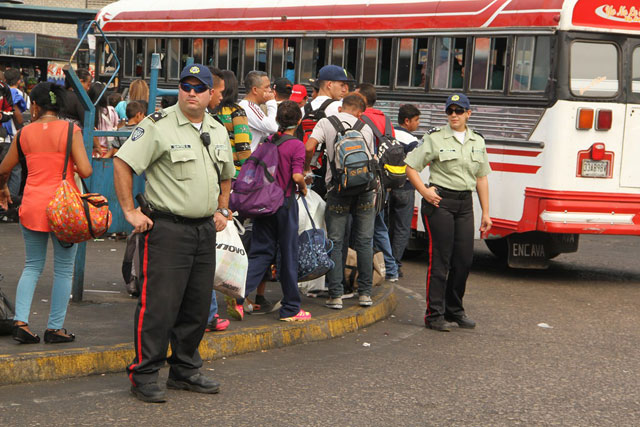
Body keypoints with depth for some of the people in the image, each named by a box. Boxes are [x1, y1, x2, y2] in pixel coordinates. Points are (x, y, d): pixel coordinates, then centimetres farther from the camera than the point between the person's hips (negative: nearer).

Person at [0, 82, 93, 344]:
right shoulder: (70, 130, -8)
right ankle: (55, 328, 11)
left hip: (32, 205, 3)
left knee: (32, 266, 16)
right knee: (63, 269, 9)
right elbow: (85, 170, -15)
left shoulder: (25, 133, 2)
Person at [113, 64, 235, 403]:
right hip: (168, 228, -7)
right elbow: (122, 163, -11)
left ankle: (185, 371, 23)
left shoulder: (218, 132, 14)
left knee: (197, 305, 11)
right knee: (159, 304, -8)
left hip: (205, 229, 7)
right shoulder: (159, 125, -8)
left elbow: (226, 175, 29)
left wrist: (222, 210, 17)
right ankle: (144, 375, 0)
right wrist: (130, 211, -13)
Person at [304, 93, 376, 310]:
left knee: (335, 242, 3)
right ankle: (365, 293, 13)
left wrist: (306, 168, 10)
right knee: (364, 241, 10)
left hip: (338, 186, -2)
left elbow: (309, 147, -6)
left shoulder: (326, 123, 7)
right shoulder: (365, 128, 13)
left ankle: (336, 294, -1)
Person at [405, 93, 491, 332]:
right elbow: (410, 167, -1)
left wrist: (485, 213, 13)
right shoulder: (435, 138, -2)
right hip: (440, 202, -5)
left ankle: (454, 310, 20)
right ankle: (434, 315, -1)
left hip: (465, 204, 5)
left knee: (464, 259, 5)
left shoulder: (478, 142, 13)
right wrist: (424, 191, -12)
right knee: (440, 259, -6)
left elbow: (481, 178, 16)